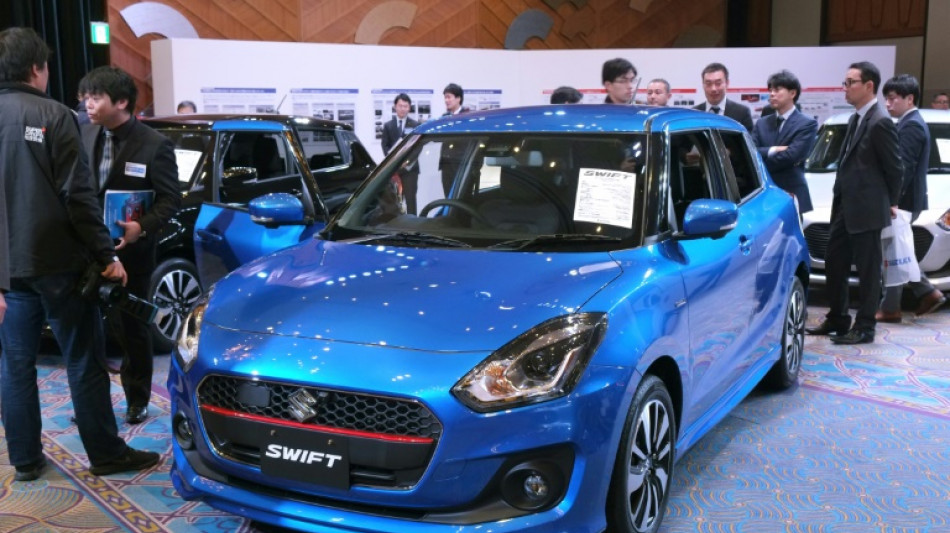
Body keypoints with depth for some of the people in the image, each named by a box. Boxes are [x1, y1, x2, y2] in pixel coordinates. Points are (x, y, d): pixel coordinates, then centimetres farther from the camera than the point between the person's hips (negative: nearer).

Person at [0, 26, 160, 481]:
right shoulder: (53, 115, -10)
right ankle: (106, 455, 11)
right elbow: (78, 194, -14)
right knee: (84, 362, 3)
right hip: (57, 261, -5)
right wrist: (106, 255, -10)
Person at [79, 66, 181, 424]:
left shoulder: (154, 145, -12)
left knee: (132, 328, 9)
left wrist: (142, 227, -26)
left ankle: (137, 400, 25)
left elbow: (171, 198, -11)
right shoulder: (87, 135, 4)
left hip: (129, 253, -4)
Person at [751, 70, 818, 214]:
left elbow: (791, 156, -14)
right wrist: (772, 150, -15)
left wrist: (761, 159, -4)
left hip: (790, 196, -4)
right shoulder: (761, 124, 14)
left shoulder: (807, 124, -1)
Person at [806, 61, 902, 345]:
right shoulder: (856, 119, 12)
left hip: (866, 208, -9)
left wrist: (891, 202, 1)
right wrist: (840, 198, 12)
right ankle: (837, 319, 27)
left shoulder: (880, 122, -15)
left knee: (867, 268, 2)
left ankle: (865, 327, 11)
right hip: (845, 205, 9)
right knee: (834, 262, 14)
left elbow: (893, 167, -10)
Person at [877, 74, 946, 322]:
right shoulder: (912, 123, 15)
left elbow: (904, 168, -21)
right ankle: (927, 292, 18)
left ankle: (890, 309, 4)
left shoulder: (911, 126, -15)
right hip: (906, 201, 10)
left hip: (904, 201, -10)